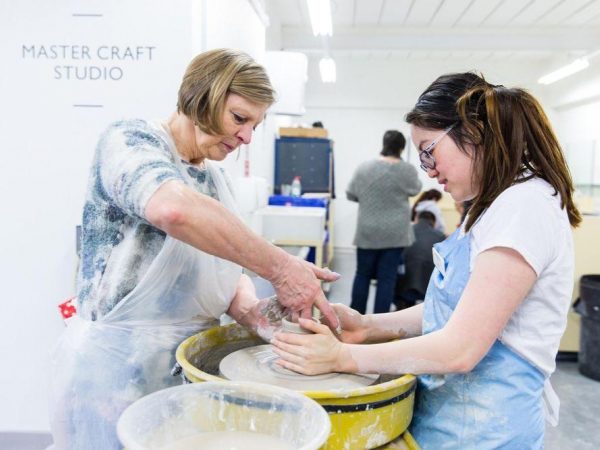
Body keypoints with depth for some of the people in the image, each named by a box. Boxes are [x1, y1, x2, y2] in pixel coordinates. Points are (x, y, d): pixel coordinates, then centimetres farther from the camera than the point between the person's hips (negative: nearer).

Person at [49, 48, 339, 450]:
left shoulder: (217, 181, 10)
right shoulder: (131, 140, -12)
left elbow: (228, 270, 8)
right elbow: (174, 209, -34)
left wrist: (255, 313, -13)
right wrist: (280, 267, -30)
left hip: (192, 363, 7)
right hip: (119, 367, -7)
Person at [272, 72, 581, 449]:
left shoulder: (525, 205, -18)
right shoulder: (496, 204, 12)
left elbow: (459, 349, -22)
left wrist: (343, 356, -15)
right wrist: (368, 326, 1)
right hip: (445, 408, 8)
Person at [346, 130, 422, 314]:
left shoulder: (364, 167, -4)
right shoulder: (407, 170, -6)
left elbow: (351, 195, 5)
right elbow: (415, 189, 11)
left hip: (368, 232, 1)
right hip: (395, 233, -1)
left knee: (363, 274, 13)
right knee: (387, 278, 4)